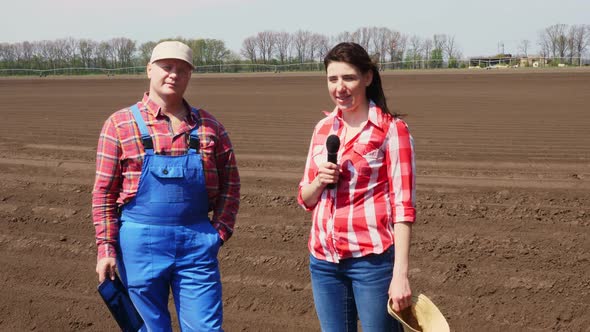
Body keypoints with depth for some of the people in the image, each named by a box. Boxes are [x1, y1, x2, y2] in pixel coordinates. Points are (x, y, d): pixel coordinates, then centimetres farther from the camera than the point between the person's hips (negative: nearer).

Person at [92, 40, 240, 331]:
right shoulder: (120, 124, -1)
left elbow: (230, 183, 11)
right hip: (140, 242, -1)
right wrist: (106, 248, -6)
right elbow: (103, 191, -1)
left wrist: (219, 232, 0)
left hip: (197, 243, 2)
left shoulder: (209, 126, 6)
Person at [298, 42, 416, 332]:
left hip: (372, 259, -5)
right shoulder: (323, 128, 9)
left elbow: (403, 204, -9)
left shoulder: (391, 129, -6)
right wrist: (319, 182, -8)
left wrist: (400, 274, -16)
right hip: (323, 259, 5)